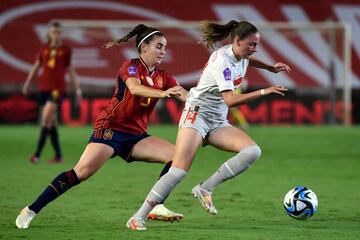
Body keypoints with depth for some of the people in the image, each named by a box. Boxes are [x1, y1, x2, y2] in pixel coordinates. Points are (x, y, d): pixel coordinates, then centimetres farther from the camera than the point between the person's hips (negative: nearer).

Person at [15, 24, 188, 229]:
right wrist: (162, 93, -43)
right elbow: (135, 88, -29)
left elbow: (187, 96, 0)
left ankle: (157, 207, -9)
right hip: (111, 129, -6)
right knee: (82, 173, -20)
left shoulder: (163, 77, 9)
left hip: (136, 136, 6)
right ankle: (31, 210, -13)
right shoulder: (130, 67, -7)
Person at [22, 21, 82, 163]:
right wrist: (27, 83, 10)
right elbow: (36, 67, 17)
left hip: (58, 89, -4)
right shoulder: (44, 49, 10)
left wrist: (77, 90, 6)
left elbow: (70, 71, 7)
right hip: (43, 88, 4)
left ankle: (37, 154, -19)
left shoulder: (66, 50, 2)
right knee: (51, 122, 7)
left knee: (46, 119, -17)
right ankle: (58, 155, 15)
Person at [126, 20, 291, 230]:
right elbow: (230, 100, -30)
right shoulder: (223, 61, -21)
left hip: (218, 122, 8)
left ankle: (205, 189, -11)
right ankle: (138, 218, -16)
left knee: (253, 151, -16)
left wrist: (271, 68, 26)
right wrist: (264, 92, -32)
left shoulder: (239, 55, 6)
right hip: (197, 115, -8)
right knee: (179, 171, -21)